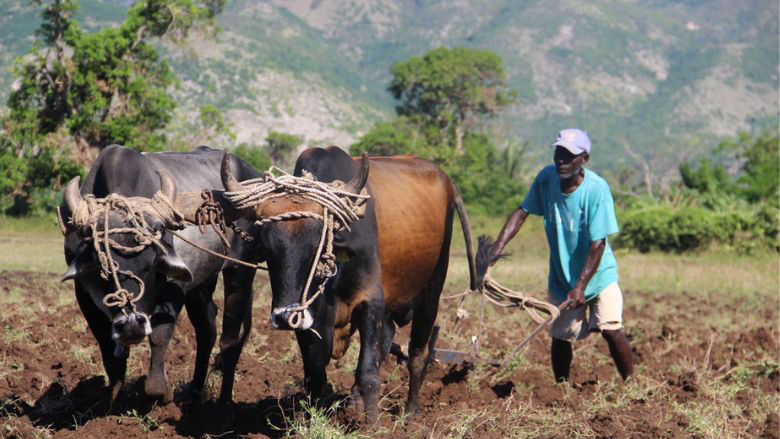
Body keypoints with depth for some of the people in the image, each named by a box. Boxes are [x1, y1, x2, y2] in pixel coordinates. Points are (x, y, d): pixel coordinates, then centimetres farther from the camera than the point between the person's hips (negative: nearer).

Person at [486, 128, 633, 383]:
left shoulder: (596, 189, -24)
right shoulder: (547, 178, -12)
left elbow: (598, 243, -23)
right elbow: (523, 211, -3)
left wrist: (581, 286, -24)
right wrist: (498, 246, -16)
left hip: (598, 274, -4)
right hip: (561, 276, 4)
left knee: (611, 330, -15)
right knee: (560, 336, 6)